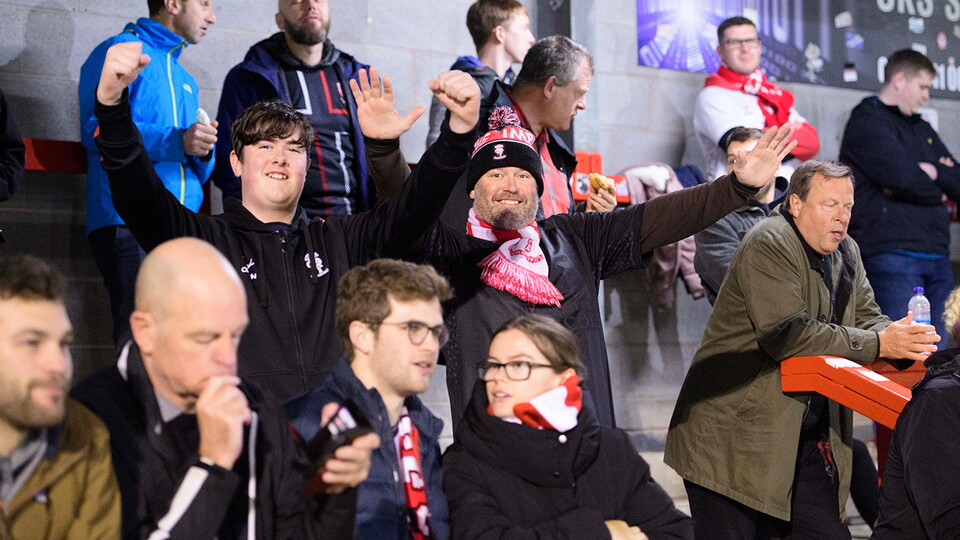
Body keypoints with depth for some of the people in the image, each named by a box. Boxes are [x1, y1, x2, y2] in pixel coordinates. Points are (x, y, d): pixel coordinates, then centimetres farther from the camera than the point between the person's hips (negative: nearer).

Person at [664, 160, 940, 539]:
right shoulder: (768, 245, -14)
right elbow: (787, 334, -24)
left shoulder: (846, 255, 13)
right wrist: (878, 345, -25)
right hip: (735, 434, -8)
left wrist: (903, 339, -14)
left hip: (807, 439, 8)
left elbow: (868, 319, 10)